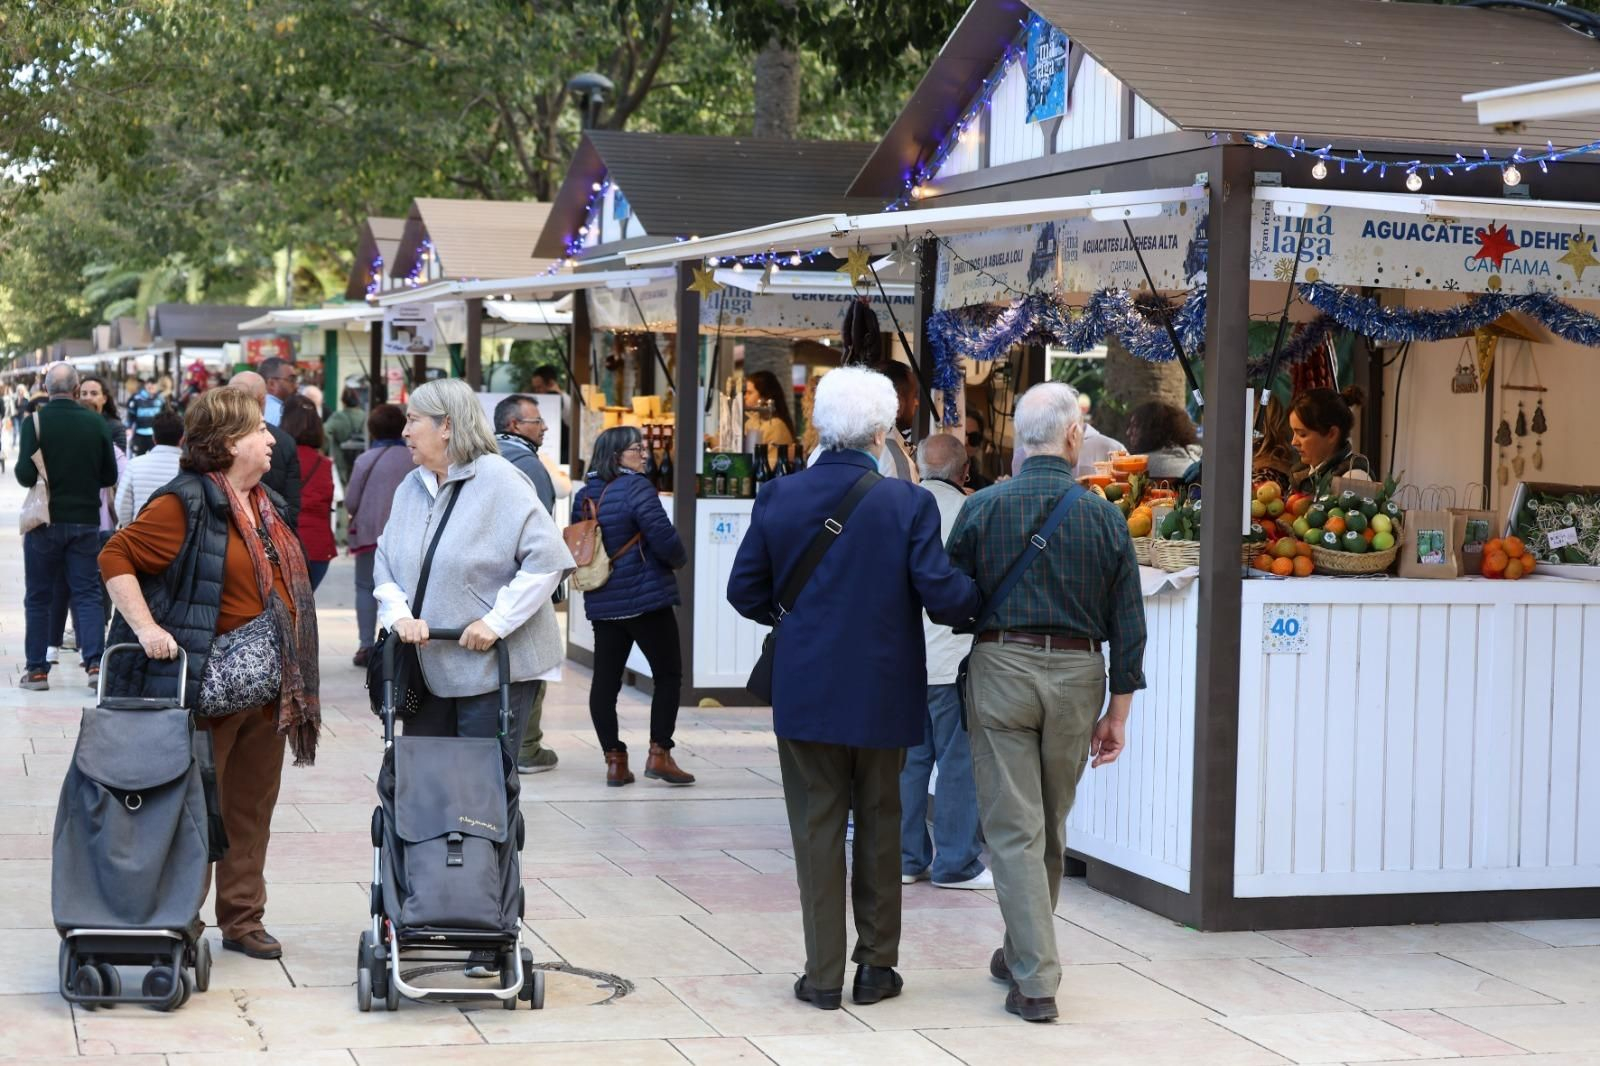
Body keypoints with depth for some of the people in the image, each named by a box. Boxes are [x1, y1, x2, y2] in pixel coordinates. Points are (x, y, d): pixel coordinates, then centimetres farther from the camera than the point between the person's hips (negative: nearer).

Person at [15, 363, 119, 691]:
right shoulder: (96, 422, -2)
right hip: (85, 520, 2)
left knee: (38, 596, 9)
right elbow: (109, 476, 3)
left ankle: (36, 669, 10)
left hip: (45, 520, -2)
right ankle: (95, 662, -8)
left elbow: (25, 475, -14)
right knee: (87, 593, 6)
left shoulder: (35, 421, -10)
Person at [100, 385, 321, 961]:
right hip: (206, 684, -8)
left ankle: (243, 920, 22)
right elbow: (117, 557, -14)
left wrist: (295, 675, 20)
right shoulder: (185, 503, -12)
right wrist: (146, 627, -21)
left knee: (252, 807, 13)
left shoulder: (268, 506, 14)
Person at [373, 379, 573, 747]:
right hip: (426, 667, 7)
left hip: (493, 667, -7)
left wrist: (496, 622, -19)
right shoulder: (410, 488, 11)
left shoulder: (498, 479, -12)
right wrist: (399, 615, -7)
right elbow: (385, 562, 13)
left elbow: (547, 559, -17)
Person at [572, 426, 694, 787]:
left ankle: (614, 760, 7)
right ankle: (659, 754, 1)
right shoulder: (636, 488, -14)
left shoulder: (584, 495, 8)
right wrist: (679, 560, 1)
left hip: (601, 604, 6)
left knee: (605, 679, 7)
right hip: (646, 599, -6)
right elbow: (664, 537, -19)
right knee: (668, 675, 5)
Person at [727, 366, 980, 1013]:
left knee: (816, 830, 8)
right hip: (883, 692, -1)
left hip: (805, 692, 1)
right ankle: (876, 966, 20)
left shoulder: (778, 498, -4)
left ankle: (824, 976, 10)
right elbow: (941, 595, -16)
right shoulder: (909, 503, -11)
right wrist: (980, 602, 5)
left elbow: (745, 591, 0)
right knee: (879, 828, 14)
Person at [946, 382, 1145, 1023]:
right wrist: (1117, 712, 8)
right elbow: (1128, 623, 1)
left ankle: (1035, 981, -5)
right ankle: (1024, 953, 34)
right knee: (1050, 829, 18)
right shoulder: (1104, 517, -1)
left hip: (1001, 666, -2)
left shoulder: (983, 508, -5)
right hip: (1077, 674, 2)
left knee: (1014, 831, 0)